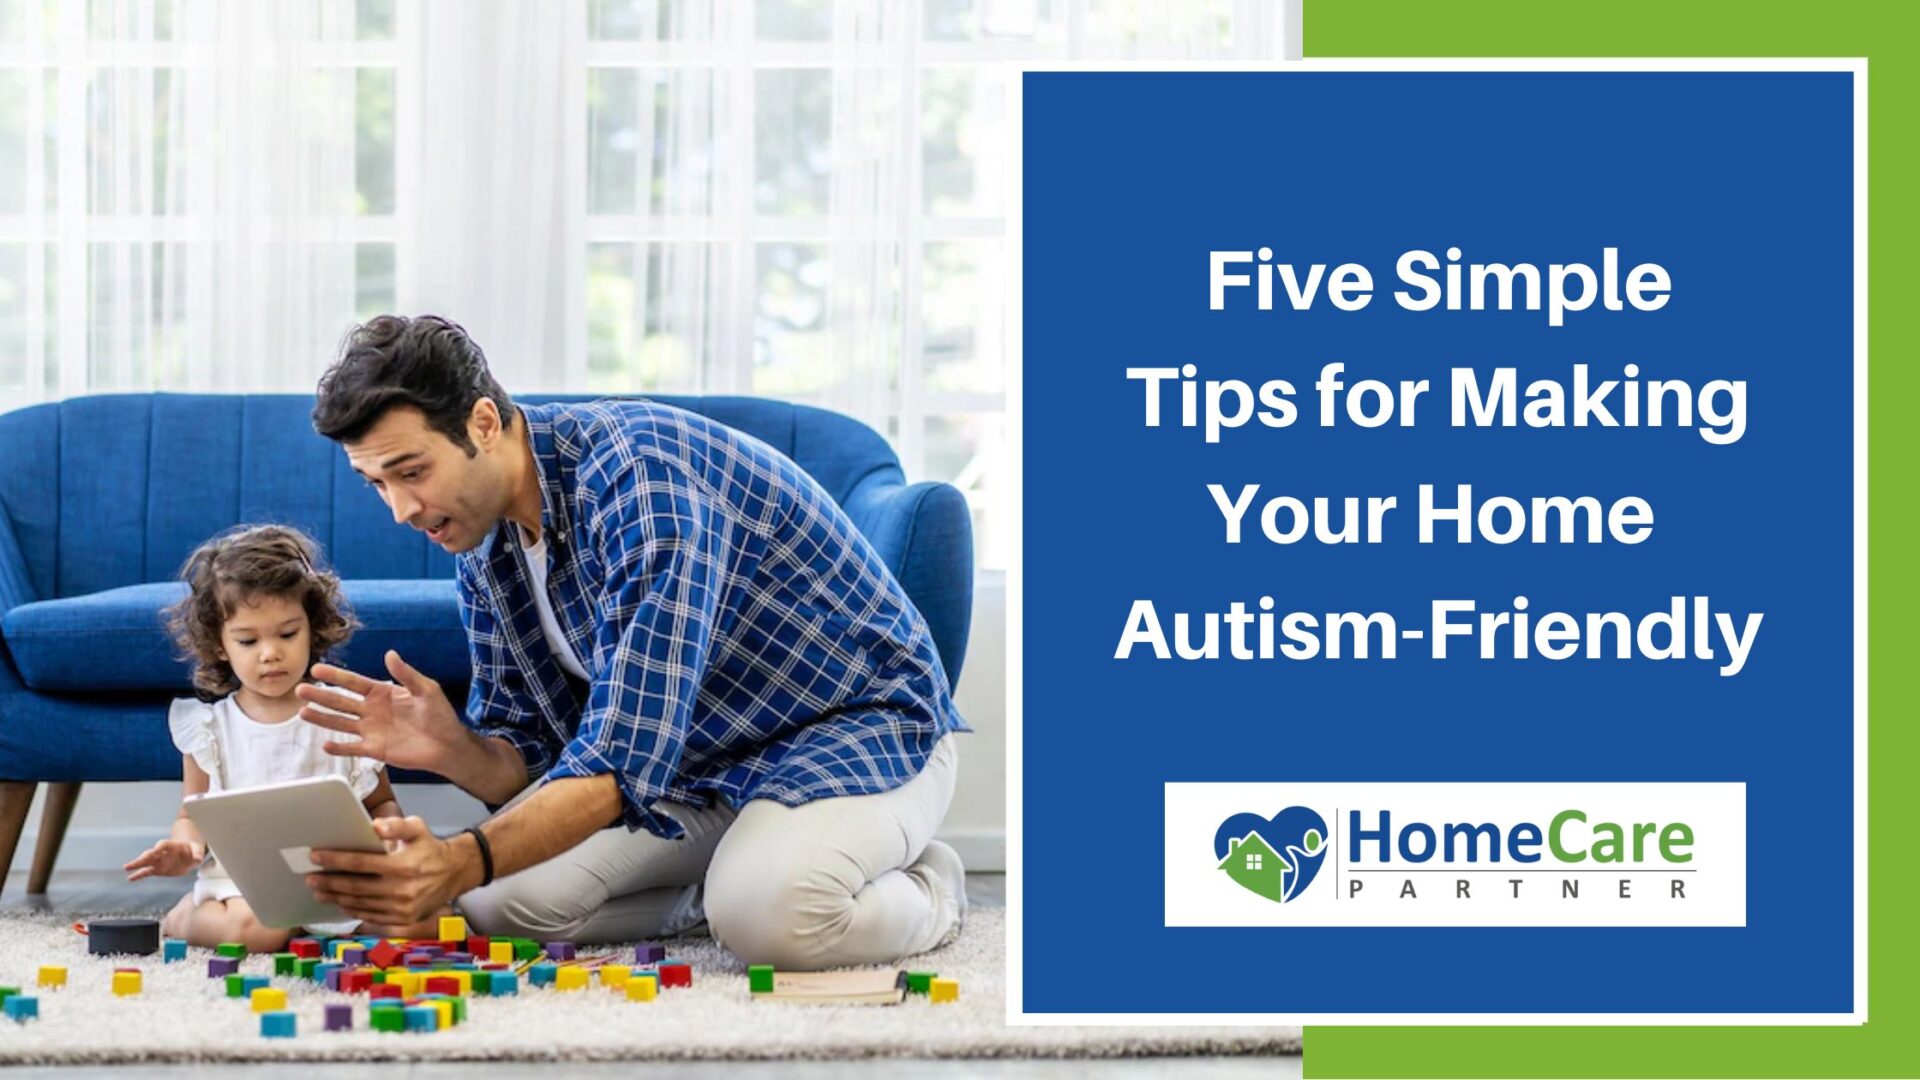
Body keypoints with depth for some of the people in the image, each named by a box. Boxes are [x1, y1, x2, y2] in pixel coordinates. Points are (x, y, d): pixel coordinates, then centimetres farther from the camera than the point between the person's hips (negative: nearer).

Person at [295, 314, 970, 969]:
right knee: (498, 897, -12)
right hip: (700, 756, 8)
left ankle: (925, 889, -4)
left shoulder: (638, 472, -31)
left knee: (770, 918, -37)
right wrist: (453, 751, -25)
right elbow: (526, 760, 0)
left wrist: (463, 861, -49)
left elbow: (630, 753, -38)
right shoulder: (482, 550, -3)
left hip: (862, 720, -8)